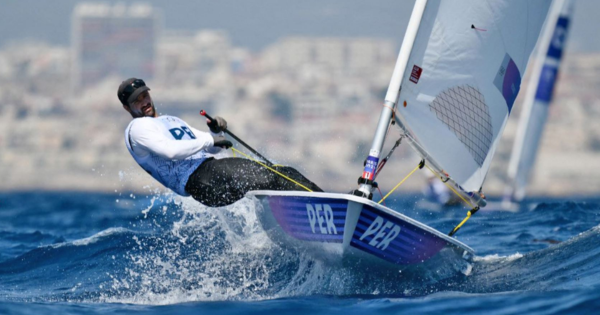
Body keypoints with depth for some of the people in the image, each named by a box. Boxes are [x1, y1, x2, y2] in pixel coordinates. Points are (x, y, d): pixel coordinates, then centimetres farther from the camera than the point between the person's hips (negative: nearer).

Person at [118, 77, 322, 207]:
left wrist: (216, 132, 6)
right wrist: (209, 140, -13)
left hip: (213, 166, 9)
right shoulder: (138, 128, 2)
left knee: (285, 174, -2)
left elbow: (213, 150, 28)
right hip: (197, 179, -9)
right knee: (266, 181, -24)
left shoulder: (172, 121, 30)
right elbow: (170, 151, -18)